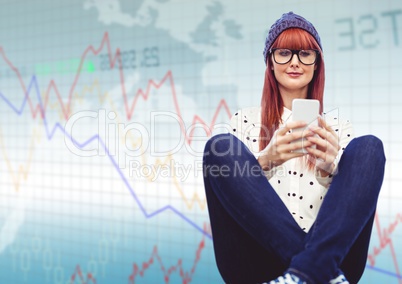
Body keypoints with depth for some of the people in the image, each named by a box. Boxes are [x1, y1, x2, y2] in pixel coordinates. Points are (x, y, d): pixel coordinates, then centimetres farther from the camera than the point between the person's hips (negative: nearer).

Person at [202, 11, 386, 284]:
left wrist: (329, 171, -14)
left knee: (369, 147, -16)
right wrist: (265, 160, -18)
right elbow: (235, 189, 4)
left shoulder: (338, 127, 17)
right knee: (221, 146, -20)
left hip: (330, 252, 1)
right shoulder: (245, 120, 15)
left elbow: (351, 202, 8)